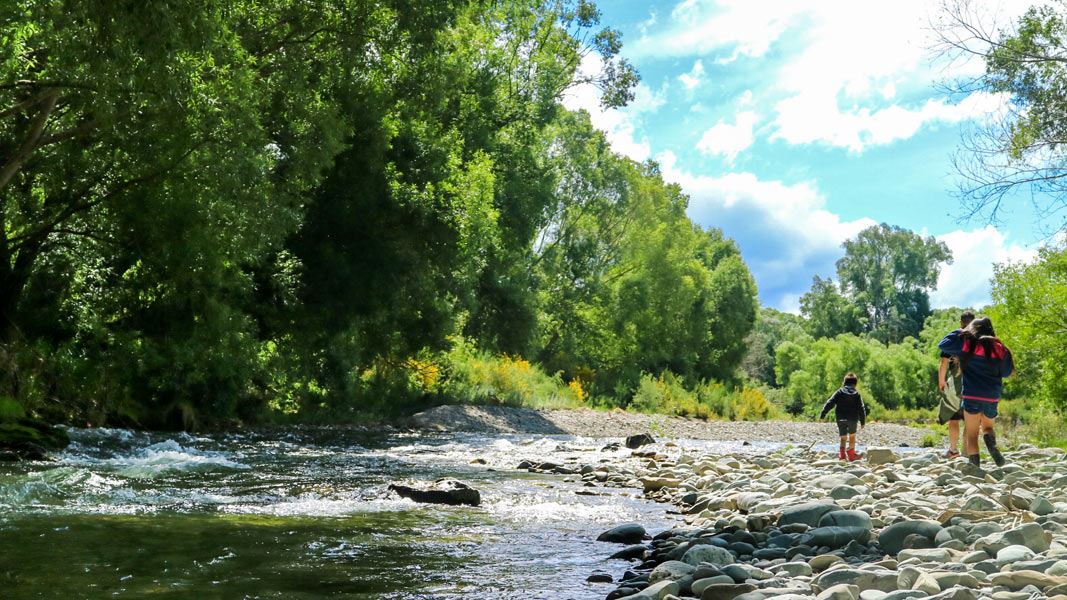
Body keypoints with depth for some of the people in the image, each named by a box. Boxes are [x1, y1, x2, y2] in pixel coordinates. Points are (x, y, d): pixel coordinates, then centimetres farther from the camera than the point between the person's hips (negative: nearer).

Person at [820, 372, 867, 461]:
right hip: (852, 419, -1)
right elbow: (861, 409, 1)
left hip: (841, 419, 1)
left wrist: (822, 415, -2)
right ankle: (851, 454, 16)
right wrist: (863, 422, 7)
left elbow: (829, 404, -4)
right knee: (852, 436, 15)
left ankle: (842, 453, -10)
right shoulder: (856, 394, 2)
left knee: (843, 438, 7)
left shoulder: (839, 392, 1)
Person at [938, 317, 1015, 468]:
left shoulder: (966, 343, -2)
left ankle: (975, 465, -9)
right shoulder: (999, 347, 4)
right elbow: (1006, 372, 13)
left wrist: (959, 333, 13)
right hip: (992, 398, 2)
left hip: (971, 396, -2)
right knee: (988, 426, 23)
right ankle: (991, 441, -10)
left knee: (971, 434, 4)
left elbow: (943, 345, 4)